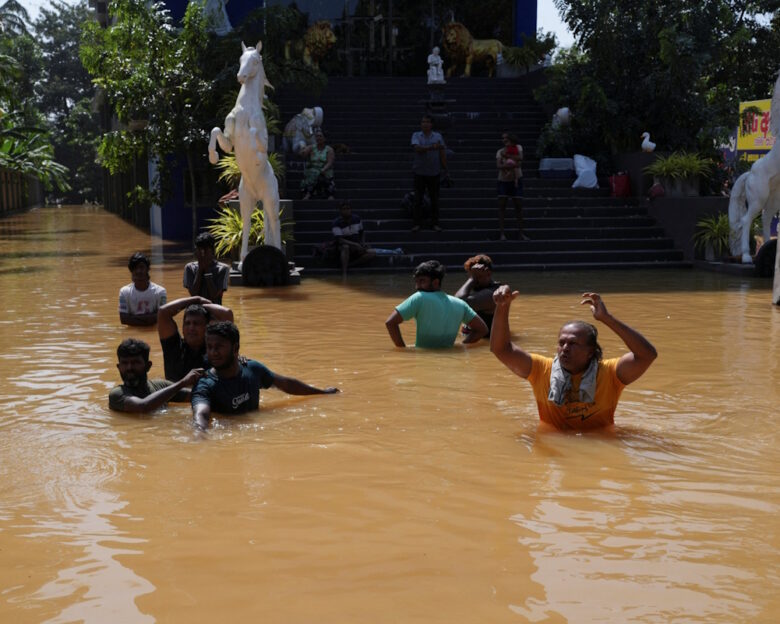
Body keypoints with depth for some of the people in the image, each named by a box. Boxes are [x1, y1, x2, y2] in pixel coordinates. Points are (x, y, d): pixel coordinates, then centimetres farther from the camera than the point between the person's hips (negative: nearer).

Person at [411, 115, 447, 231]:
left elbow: (443, 153, 4)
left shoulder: (438, 136, 5)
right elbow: (417, 148, -18)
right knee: (418, 199, 1)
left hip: (434, 173, 1)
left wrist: (445, 168, -1)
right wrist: (431, 148, -31)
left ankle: (435, 223, 12)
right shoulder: (416, 136, 0)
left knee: (434, 199, 4)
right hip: (419, 172, -1)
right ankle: (417, 223, 8)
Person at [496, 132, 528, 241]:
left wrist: (507, 156, -20)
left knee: (519, 207, 3)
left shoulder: (518, 148, 3)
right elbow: (498, 165, -14)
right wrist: (512, 165, -28)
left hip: (516, 181, 1)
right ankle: (502, 233, -3)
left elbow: (520, 158, -15)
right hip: (503, 181, -1)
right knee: (501, 206, -5)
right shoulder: (500, 152, 1)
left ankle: (520, 233, 11)